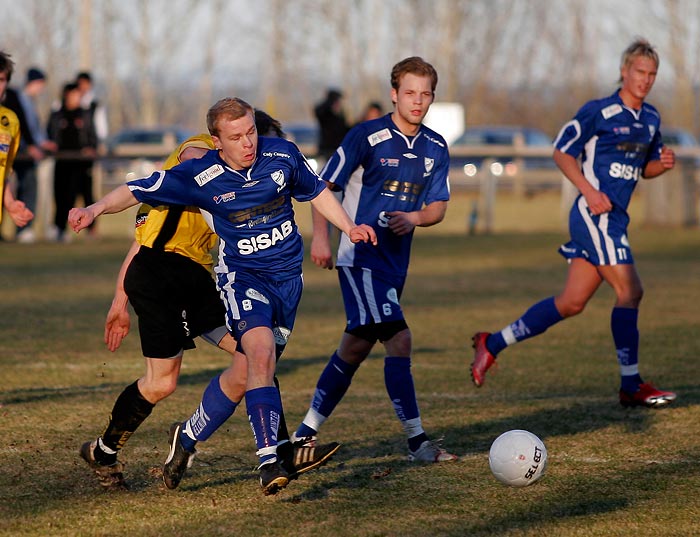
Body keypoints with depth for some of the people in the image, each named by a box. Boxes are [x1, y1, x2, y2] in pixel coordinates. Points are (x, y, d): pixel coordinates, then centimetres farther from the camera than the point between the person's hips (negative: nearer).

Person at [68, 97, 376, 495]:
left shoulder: (283, 155, -6)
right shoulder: (198, 177, -14)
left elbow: (317, 191, 13)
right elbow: (138, 191, -8)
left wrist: (350, 227, 7)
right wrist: (96, 209, -24)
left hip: (288, 276, 4)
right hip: (241, 277, -4)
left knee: (259, 367, 10)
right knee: (262, 356, -27)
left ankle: (191, 437, 31)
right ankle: (268, 459, -27)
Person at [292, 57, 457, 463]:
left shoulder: (437, 148, 6)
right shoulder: (367, 137, -11)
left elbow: (438, 207, 9)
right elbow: (323, 185, -6)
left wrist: (412, 218, -12)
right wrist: (321, 236, -14)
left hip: (396, 259, 7)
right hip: (360, 257, -7)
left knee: (356, 346, 13)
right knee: (399, 339, -17)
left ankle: (307, 433, 24)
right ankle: (417, 440, -14)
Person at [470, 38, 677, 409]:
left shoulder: (651, 118, 15)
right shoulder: (599, 111, -8)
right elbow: (561, 152, -6)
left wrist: (662, 163, 1)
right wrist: (590, 191, -17)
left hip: (613, 218, 8)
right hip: (595, 213, -8)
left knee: (571, 303, 6)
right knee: (629, 291, -13)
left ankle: (493, 344, 16)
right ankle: (631, 386, -5)